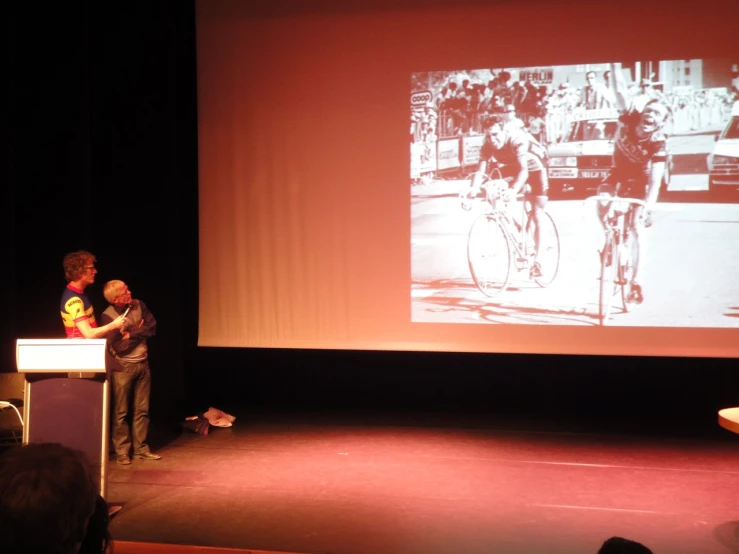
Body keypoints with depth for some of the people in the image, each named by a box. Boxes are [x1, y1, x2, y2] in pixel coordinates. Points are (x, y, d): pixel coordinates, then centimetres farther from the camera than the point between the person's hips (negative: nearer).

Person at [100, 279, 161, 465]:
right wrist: (138, 332, -9)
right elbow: (119, 348, -17)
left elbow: (152, 328, -3)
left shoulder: (138, 305, 1)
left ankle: (141, 449, 16)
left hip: (143, 364, 5)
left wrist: (131, 335, -13)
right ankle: (122, 451, 12)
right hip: (123, 367, -5)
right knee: (121, 412, 2)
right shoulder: (108, 316, -14)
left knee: (142, 410, 8)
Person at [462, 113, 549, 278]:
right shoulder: (487, 145, -25)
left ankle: (537, 260, -2)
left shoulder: (518, 139, -38)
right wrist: (472, 191, -52)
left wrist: (514, 190, -66)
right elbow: (480, 171, -33)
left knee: (537, 218, -8)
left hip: (534, 169, -5)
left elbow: (524, 170, -49)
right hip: (513, 169, 5)